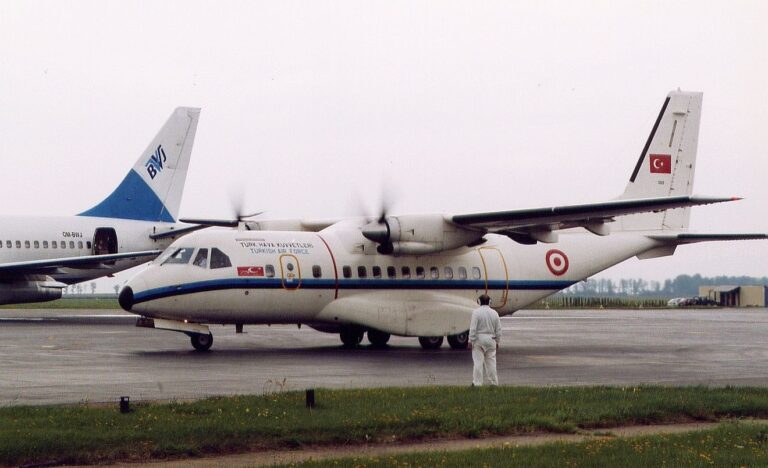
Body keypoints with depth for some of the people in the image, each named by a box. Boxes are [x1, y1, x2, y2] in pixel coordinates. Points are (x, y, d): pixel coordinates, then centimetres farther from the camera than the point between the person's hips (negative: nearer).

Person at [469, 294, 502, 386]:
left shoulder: (476, 312, -10)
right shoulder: (494, 313, 3)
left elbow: (473, 328, -13)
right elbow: (498, 329, 7)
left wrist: (470, 341, -8)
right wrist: (497, 342, 16)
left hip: (479, 340, -4)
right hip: (491, 340, 4)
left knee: (478, 362, -1)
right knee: (491, 361, 10)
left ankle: (477, 383, -1)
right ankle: (494, 383, 13)